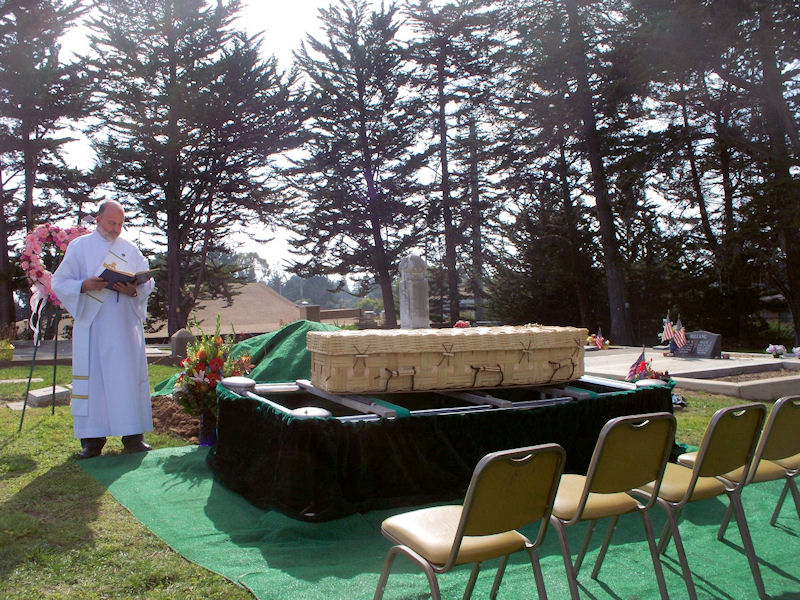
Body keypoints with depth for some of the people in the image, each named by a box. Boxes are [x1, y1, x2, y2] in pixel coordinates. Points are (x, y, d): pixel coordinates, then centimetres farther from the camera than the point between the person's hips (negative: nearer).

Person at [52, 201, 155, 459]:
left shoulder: (130, 249, 12)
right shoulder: (79, 246, 7)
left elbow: (148, 283, 8)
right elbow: (59, 283, 3)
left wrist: (134, 290, -14)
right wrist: (84, 285, -16)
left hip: (126, 326, 2)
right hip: (92, 325, -1)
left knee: (129, 377, 0)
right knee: (93, 378, -2)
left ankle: (132, 435, 6)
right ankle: (92, 438, 6)